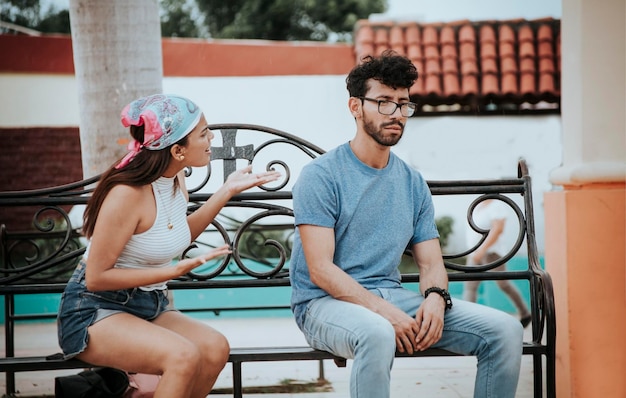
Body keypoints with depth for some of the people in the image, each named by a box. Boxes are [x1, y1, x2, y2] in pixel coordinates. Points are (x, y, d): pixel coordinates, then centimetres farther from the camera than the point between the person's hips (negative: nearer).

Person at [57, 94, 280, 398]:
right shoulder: (128, 193, -22)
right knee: (184, 356, -32)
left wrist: (227, 191, 13)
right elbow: (96, 277, -17)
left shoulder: (176, 179, 2)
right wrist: (175, 271, -21)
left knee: (215, 349, -20)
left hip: (150, 306, 8)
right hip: (95, 312, -8)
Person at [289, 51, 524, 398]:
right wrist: (385, 311, -24)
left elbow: (431, 263, 12)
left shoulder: (412, 184, 14)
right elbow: (320, 270, -13)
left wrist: (435, 298, -13)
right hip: (326, 302, -6)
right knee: (378, 334, -42)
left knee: (505, 330, -10)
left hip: (391, 296, 6)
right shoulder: (320, 176, -6)